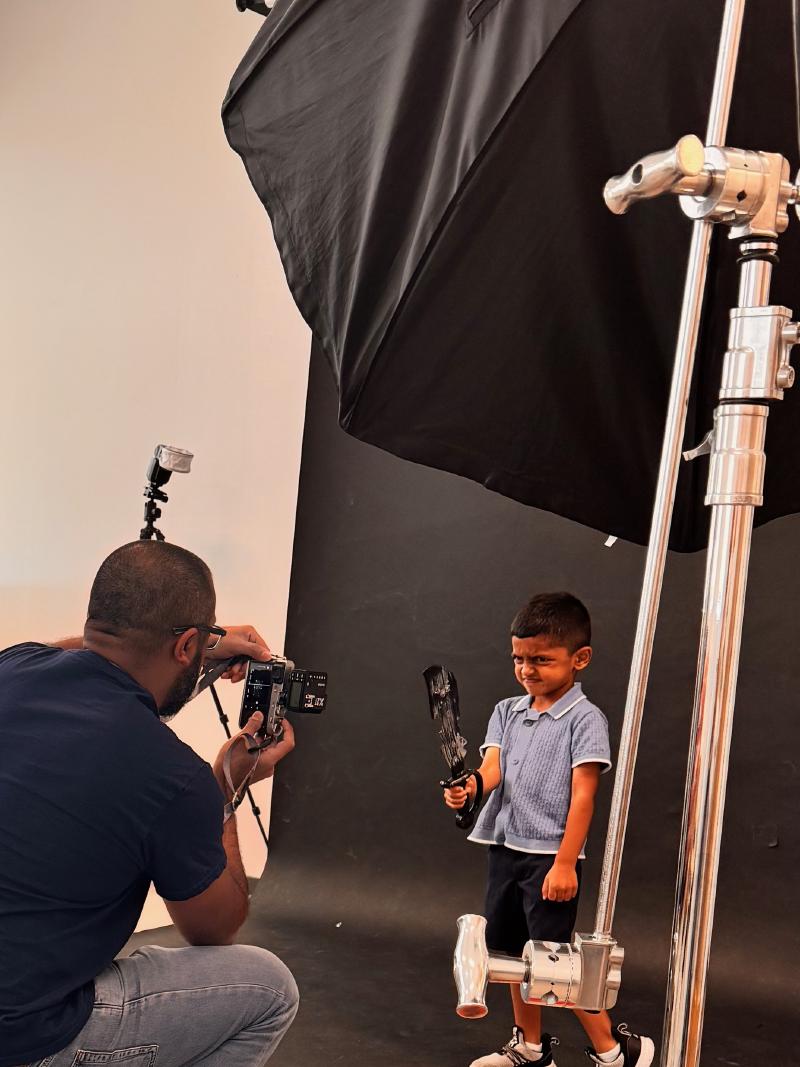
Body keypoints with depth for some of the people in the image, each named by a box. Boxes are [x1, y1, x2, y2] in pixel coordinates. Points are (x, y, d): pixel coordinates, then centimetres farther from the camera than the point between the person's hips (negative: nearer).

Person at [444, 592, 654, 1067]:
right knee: (516, 953, 15)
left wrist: (565, 863, -17)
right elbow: (493, 766, -5)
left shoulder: (585, 719, -10)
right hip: (506, 850, 6)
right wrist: (468, 787, -28)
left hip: (549, 856, -6)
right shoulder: (507, 711, 8)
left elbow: (582, 796, -14)